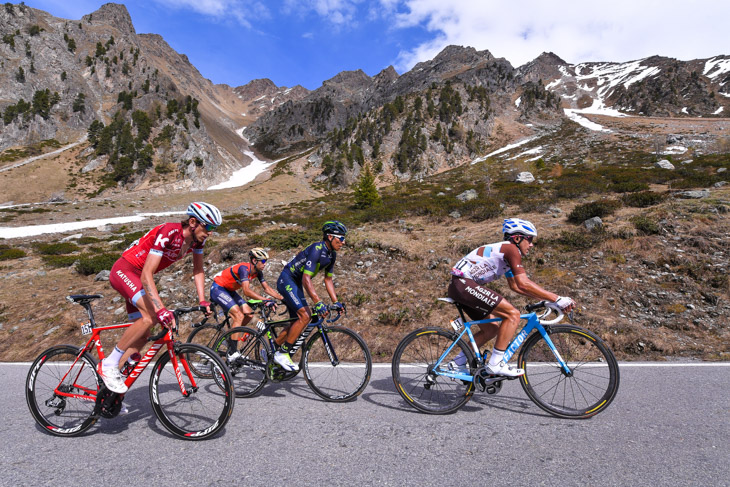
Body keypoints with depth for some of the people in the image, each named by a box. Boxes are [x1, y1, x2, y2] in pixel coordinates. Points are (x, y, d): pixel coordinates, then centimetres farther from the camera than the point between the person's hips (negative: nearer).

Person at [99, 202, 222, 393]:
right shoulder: (168, 233, -32)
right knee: (150, 316, -29)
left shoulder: (197, 239, -9)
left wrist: (202, 301, -10)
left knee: (143, 335, 5)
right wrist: (161, 309, -45)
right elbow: (146, 275, -37)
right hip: (124, 270, -8)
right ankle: (108, 364, -11)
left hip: (138, 278, 8)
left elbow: (198, 271, 1)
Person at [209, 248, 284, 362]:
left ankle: (230, 337, 15)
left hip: (229, 290, 9)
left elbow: (267, 288, 0)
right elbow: (246, 291, -41)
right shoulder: (244, 268, -29)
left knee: (249, 314, -3)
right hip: (218, 288, -9)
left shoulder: (257, 271, -4)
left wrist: (283, 298, -10)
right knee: (239, 316, -22)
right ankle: (232, 353, -17)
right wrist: (266, 300, -47)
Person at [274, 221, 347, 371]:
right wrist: (318, 302, -40)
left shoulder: (332, 254, 3)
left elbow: (328, 279, 11)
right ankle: (282, 354, -10)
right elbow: (306, 279, -32)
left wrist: (336, 302, 5)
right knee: (305, 315, -21)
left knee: (297, 321, 10)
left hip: (296, 285, 10)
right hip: (287, 281, -10)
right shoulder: (316, 249, -25)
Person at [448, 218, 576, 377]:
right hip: (463, 283, -11)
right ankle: (495, 364, -8)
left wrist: (545, 297, 21)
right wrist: (557, 298, -12)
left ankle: (458, 363, 23)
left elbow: (515, 286, 27)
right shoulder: (510, 248, -8)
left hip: (460, 286, 11)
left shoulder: (506, 253, 22)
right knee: (513, 314, -12)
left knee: (492, 328, 19)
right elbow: (524, 283, -17)